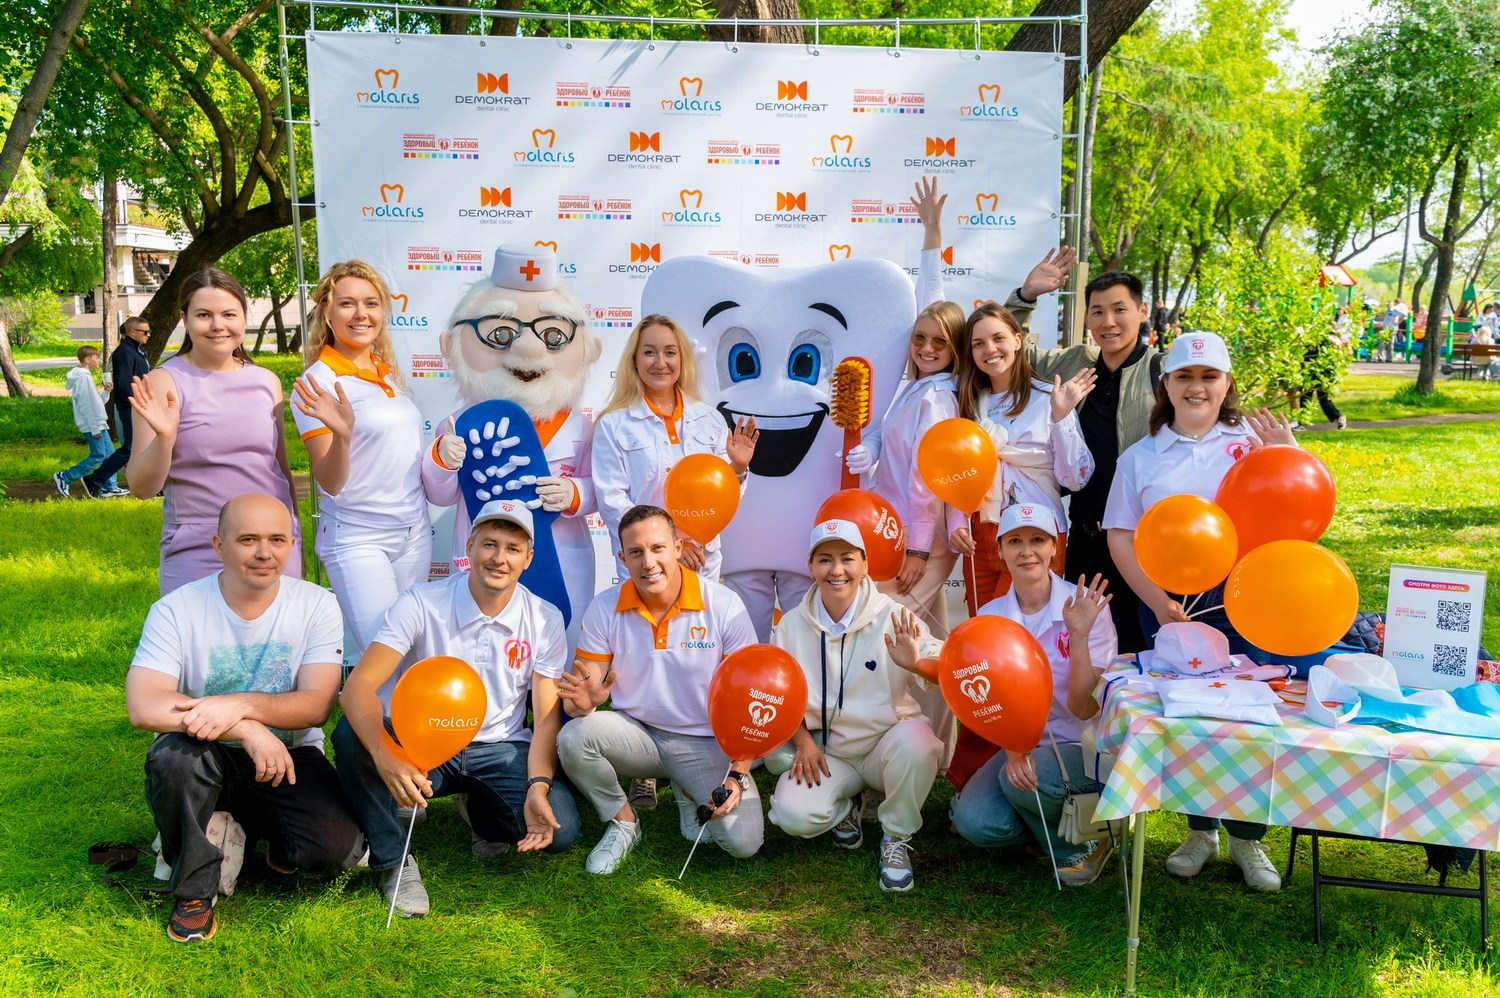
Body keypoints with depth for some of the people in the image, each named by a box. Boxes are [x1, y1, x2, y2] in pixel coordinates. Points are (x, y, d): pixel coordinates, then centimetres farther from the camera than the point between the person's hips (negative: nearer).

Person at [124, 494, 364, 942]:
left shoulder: (316, 605, -8)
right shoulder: (176, 609, -11)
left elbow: (317, 704, -15)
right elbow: (143, 706, -24)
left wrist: (242, 705, -33)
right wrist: (247, 731, -33)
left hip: (289, 757, 1)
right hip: (208, 761, 0)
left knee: (339, 846, -23)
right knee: (173, 754, -35)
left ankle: (262, 829, 15)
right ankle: (194, 891, -9)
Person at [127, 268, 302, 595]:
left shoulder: (267, 382, 8)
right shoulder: (164, 383, -4)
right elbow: (142, 488, -5)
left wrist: (296, 540, 16)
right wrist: (164, 437, -22)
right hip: (197, 555, -3)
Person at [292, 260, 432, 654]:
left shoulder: (387, 373, 8)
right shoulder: (319, 381, -11)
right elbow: (329, 484, -17)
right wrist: (342, 435, -33)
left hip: (415, 532, 7)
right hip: (358, 539, -6)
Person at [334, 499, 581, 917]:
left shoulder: (545, 620, -4)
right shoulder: (421, 604, -12)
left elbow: (547, 718, -5)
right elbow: (359, 686, -23)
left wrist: (538, 786, -23)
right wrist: (385, 755, -42)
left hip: (501, 750, 2)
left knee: (559, 829, -23)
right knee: (351, 734, -31)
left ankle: (482, 811, 14)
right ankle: (392, 860, -10)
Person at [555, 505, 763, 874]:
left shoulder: (723, 606, -14)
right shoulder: (605, 609, -7)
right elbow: (580, 687, -6)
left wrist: (738, 775, -19)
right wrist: (582, 701, -32)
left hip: (706, 743, -1)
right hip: (635, 732, 2)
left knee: (743, 842, -21)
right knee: (572, 737, -29)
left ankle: (691, 796, 14)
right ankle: (622, 820, 0)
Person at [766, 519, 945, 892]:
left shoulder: (892, 617, -12)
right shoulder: (792, 624, -2)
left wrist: (916, 664, -40)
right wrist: (802, 740, -6)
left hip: (887, 742, -2)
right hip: (826, 752, 2)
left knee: (916, 740, -36)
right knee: (793, 814, -24)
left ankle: (896, 838, -7)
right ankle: (845, 808, 15)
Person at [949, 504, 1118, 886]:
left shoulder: (1085, 605, -14)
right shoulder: (990, 616, -3)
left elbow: (1084, 708, -17)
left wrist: (1079, 635, -29)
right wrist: (1014, 751, -25)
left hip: (1083, 745, -3)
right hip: (1023, 741, 3)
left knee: (1026, 781, -33)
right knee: (973, 821, -21)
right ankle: (1051, 817, 9)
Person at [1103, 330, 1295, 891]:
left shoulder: (1252, 441, 5)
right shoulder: (1142, 456, 8)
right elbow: (1121, 536, 2)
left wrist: (1287, 453, -15)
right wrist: (1158, 604, -7)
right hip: (1167, 603, 1)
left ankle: (1247, 839, 19)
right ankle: (1200, 832, 27)